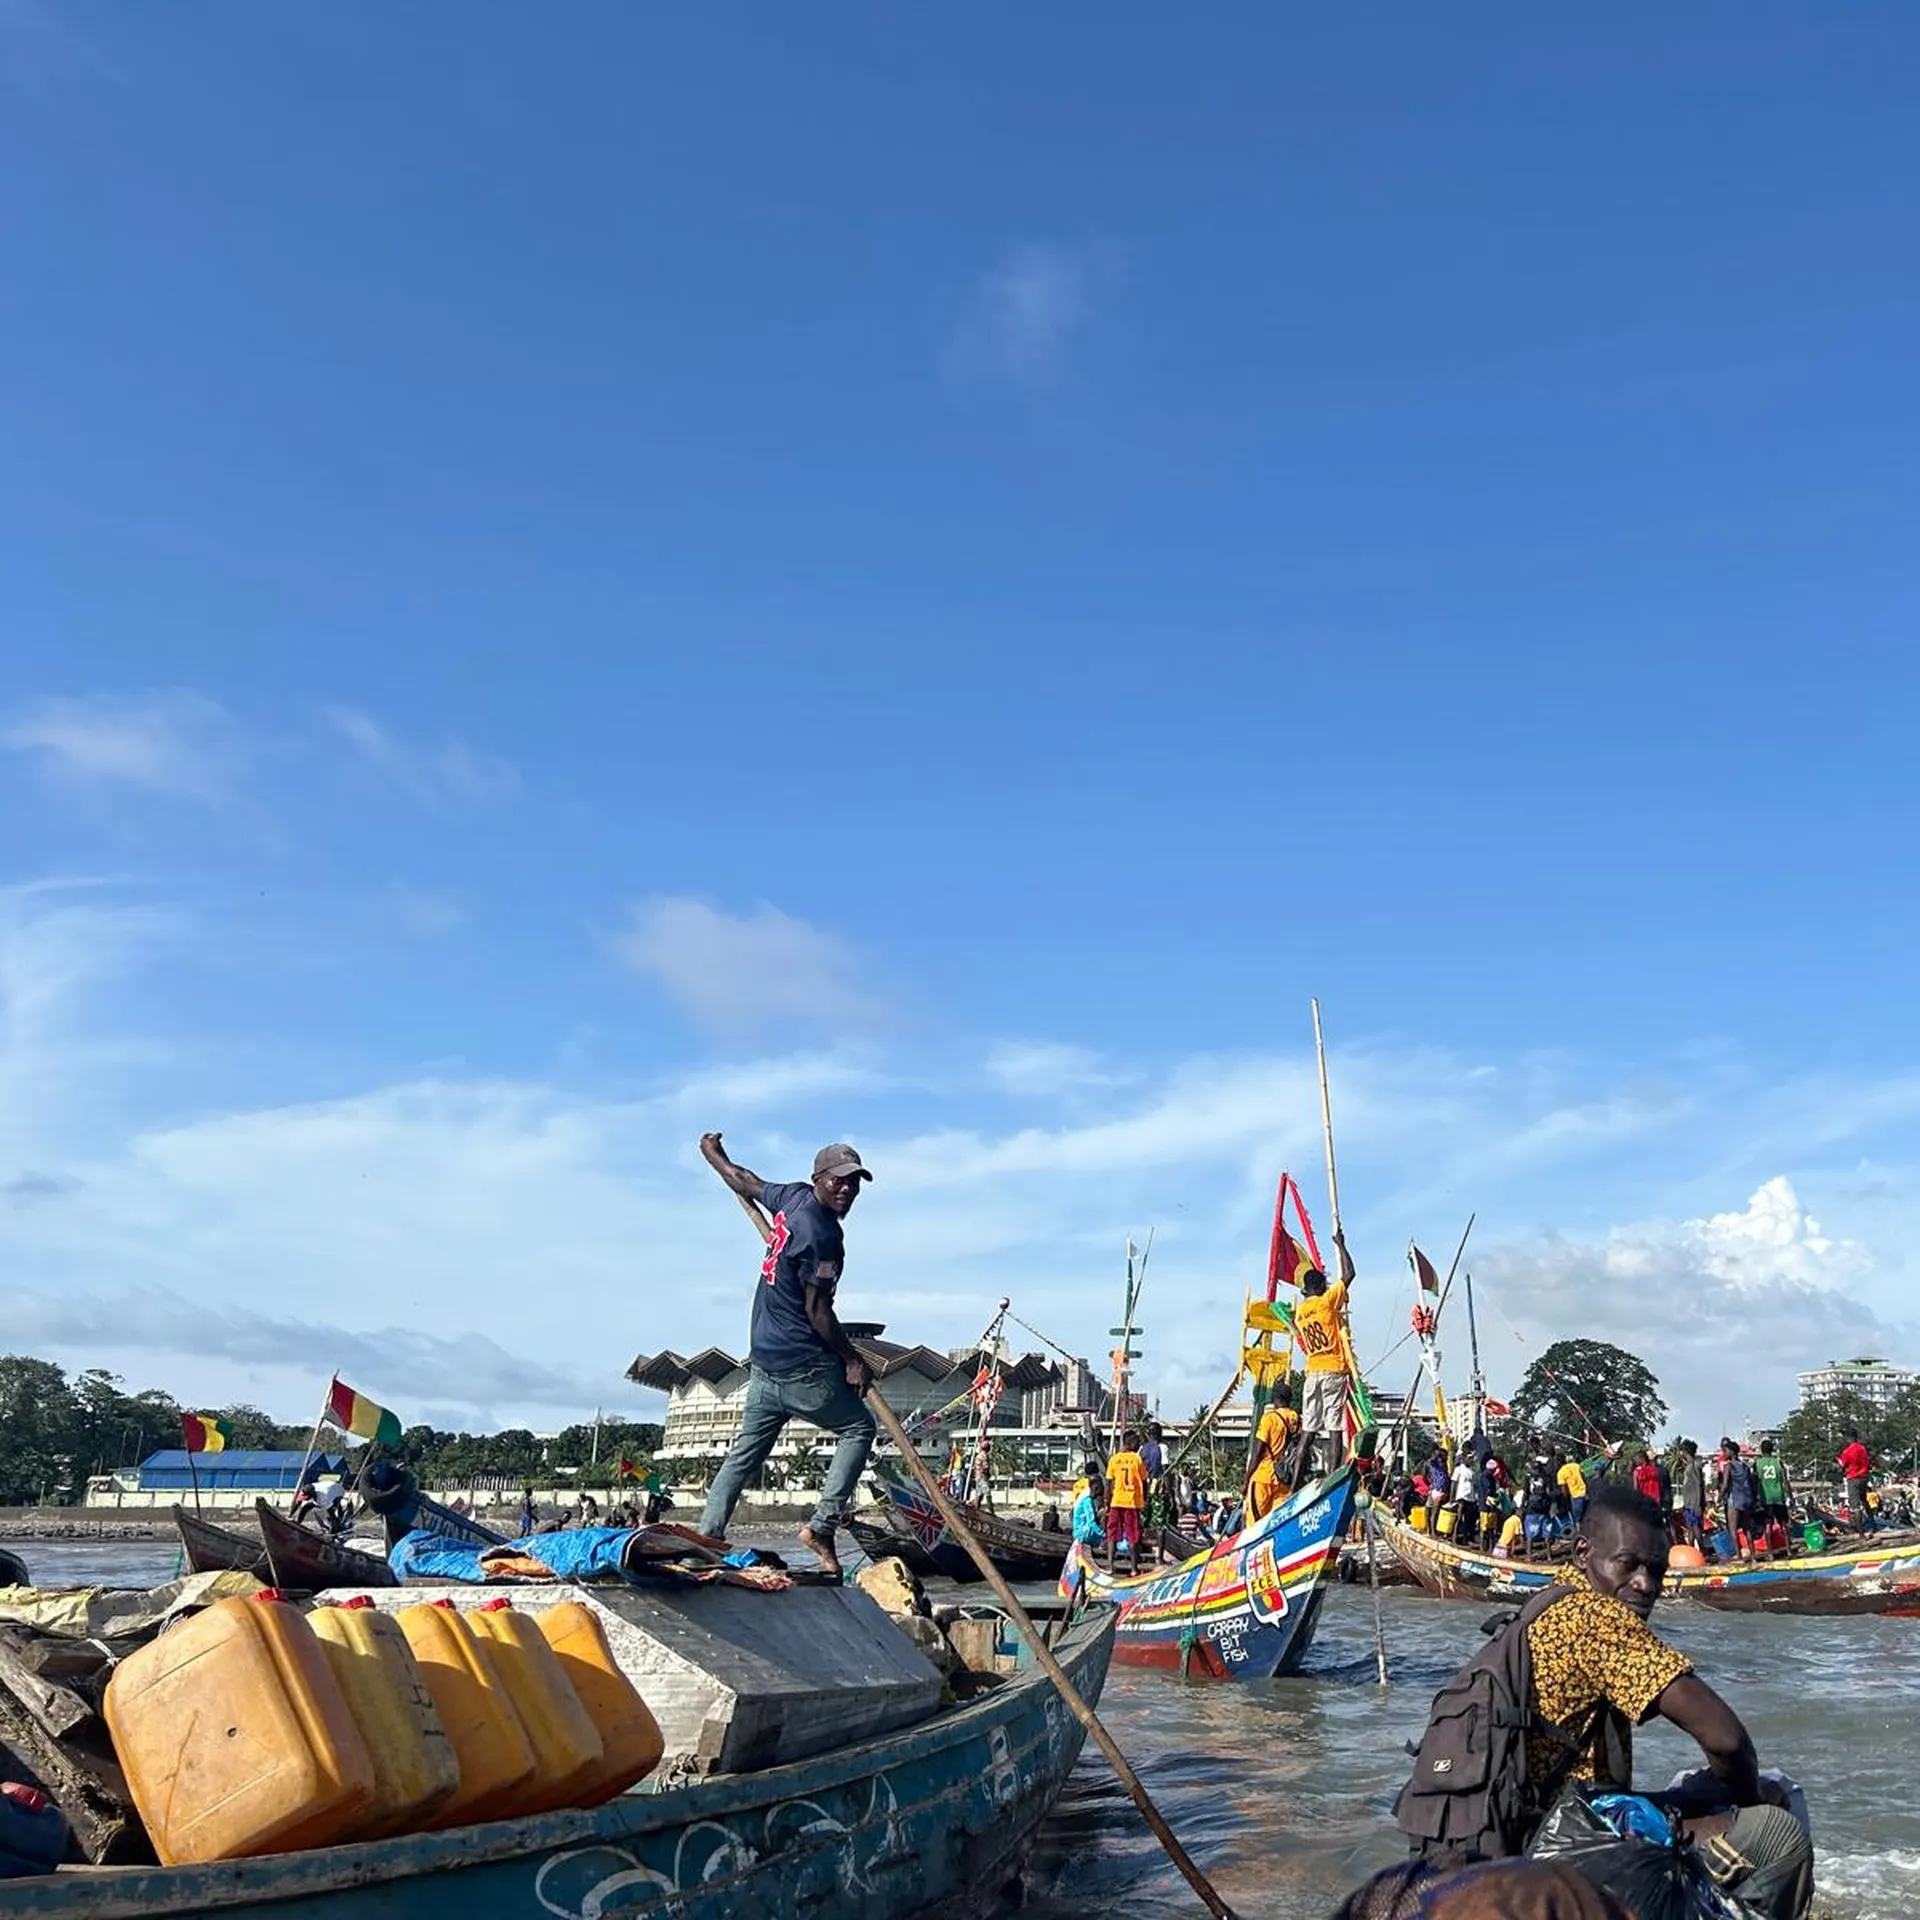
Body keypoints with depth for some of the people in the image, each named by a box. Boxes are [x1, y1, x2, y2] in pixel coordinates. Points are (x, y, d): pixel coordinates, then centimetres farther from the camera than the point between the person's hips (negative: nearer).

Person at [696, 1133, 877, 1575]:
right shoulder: (822, 1233, -19)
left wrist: (714, 1153, 44)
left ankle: (706, 1535, 12)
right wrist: (852, 1361, -10)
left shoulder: (792, 1196, 6)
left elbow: (743, 1182, 25)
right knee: (858, 1427, 5)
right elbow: (818, 1311, -18)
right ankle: (822, 1526, -2)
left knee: (746, 1451, 13)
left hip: (764, 1363, 9)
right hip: (803, 1366, -9)